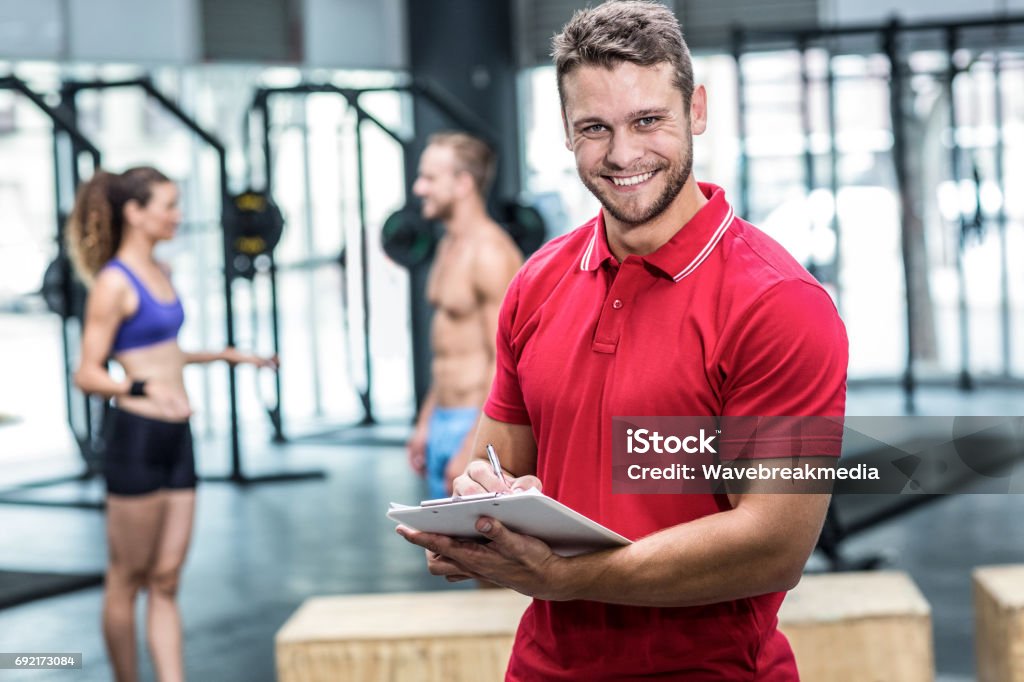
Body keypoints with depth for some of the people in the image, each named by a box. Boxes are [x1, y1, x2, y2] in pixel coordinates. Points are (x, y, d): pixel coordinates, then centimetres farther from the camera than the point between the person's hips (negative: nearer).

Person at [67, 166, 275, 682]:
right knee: (127, 580, 4)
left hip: (174, 437, 8)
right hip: (136, 437, -8)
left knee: (165, 580, 7)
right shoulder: (113, 283, -12)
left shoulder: (159, 273, 13)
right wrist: (142, 388, -32)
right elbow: (88, 374, -16)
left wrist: (223, 356, 31)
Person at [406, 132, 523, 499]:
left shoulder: (490, 253, -16)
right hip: (445, 423, 10)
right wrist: (425, 423, 21)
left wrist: (473, 447, -22)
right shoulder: (449, 247, 14)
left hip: (479, 426, -10)